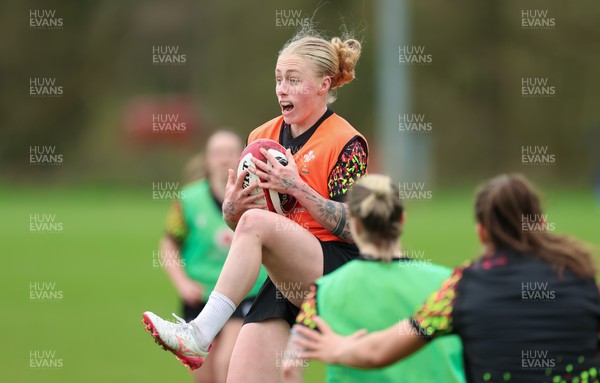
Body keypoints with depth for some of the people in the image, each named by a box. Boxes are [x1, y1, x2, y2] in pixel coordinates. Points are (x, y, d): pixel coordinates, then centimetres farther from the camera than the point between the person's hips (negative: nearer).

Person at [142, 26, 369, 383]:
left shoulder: (346, 143, -3)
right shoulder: (264, 136, 15)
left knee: (256, 221, -31)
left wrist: (297, 188, -20)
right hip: (286, 280, 6)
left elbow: (354, 228, -11)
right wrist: (234, 205, -5)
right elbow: (234, 220, 19)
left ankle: (200, 333, -36)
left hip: (337, 269, -6)